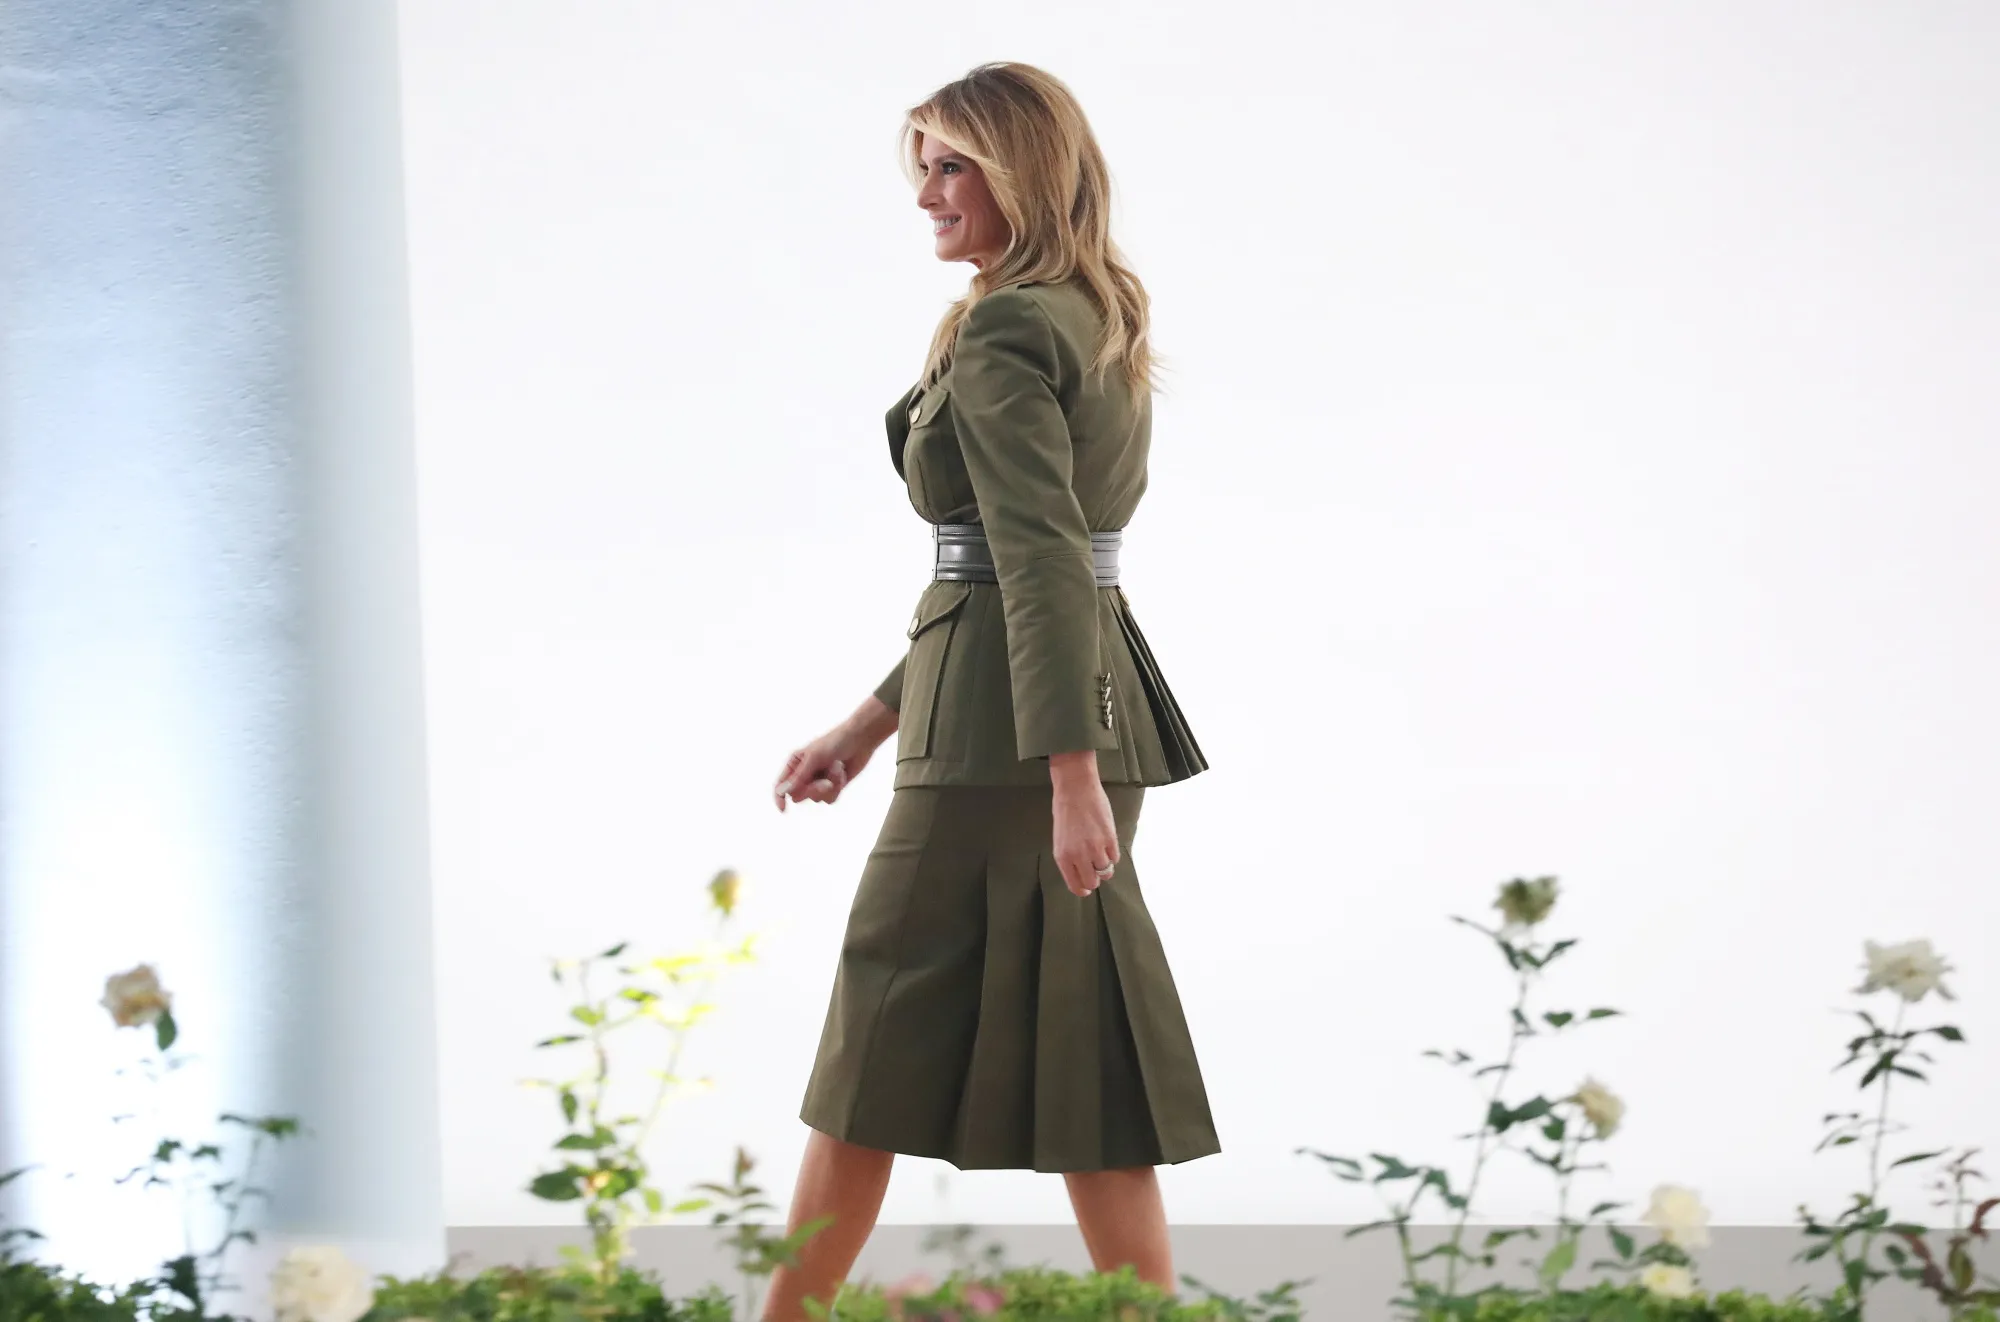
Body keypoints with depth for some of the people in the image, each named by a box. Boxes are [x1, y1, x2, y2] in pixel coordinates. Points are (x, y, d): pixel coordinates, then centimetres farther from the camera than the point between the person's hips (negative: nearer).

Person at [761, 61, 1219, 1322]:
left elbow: (1038, 562, -21)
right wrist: (871, 721, 23)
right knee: (1076, 1057, 8)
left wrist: (1072, 777, -25)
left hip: (1004, 725, -9)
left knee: (887, 1039, 3)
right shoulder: (1099, 323, 16)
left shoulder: (1003, 332, -13)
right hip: (1091, 695, 9)